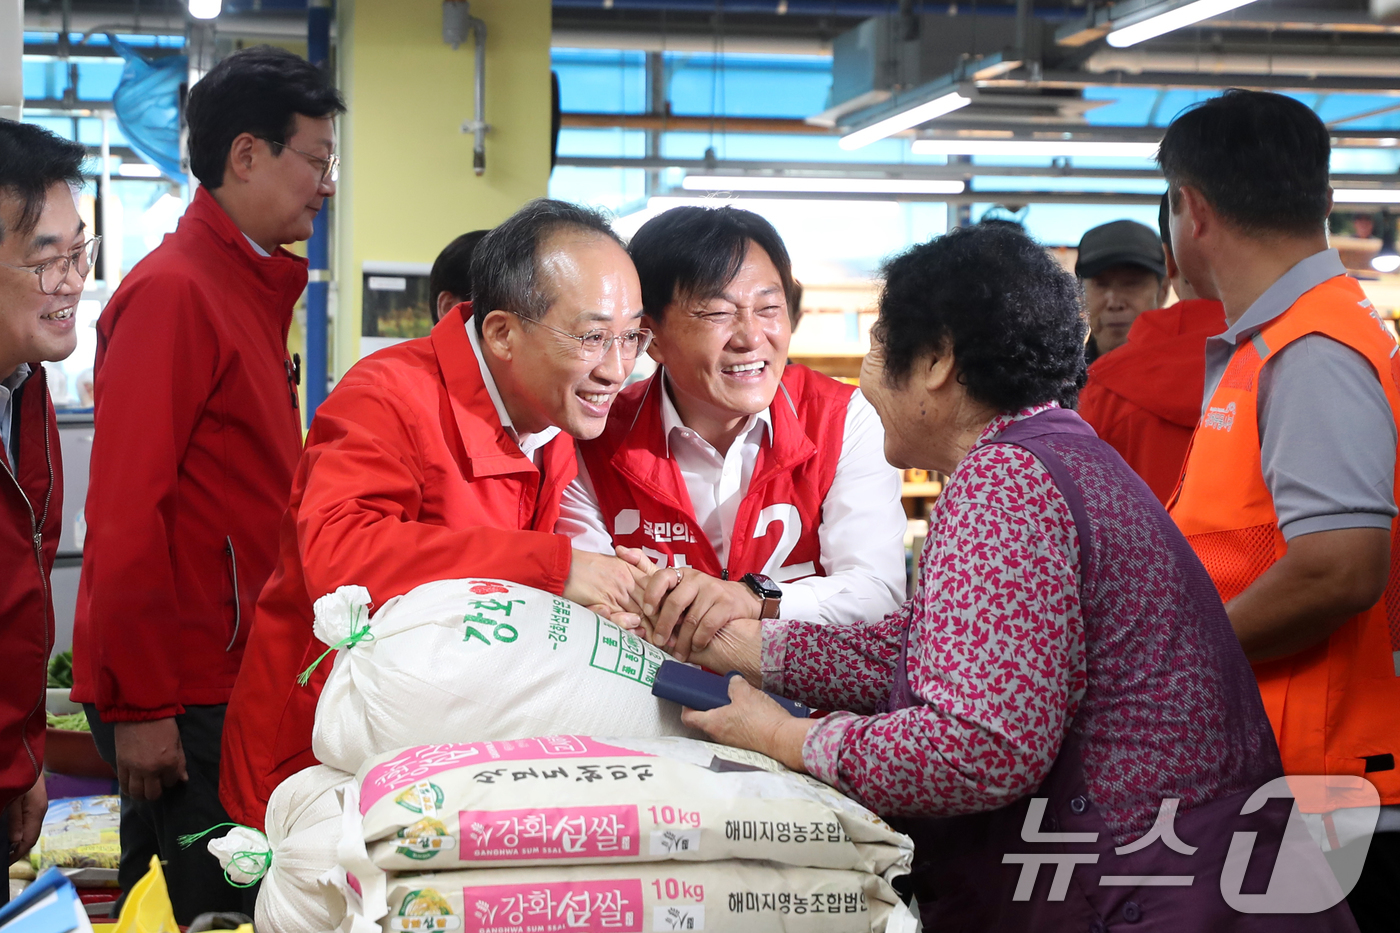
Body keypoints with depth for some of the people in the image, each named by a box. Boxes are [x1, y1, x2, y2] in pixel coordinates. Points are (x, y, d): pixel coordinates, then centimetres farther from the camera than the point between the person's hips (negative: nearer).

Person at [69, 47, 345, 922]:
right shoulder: (173, 291, -13)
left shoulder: (253, 290, 14)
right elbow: (125, 510, -17)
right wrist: (140, 706, -17)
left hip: (230, 675, 8)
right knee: (206, 908, -1)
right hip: (178, 693, -8)